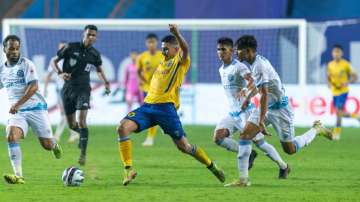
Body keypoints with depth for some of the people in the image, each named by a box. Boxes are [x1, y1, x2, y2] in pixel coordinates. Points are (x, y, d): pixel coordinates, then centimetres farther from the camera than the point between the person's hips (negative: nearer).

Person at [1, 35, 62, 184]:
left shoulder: (26, 64, -9)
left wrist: (17, 104, -27)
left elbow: (33, 87, -19)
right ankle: (18, 176, -26)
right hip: (17, 112, 3)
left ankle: (54, 145, 39)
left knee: (47, 145, -1)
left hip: (35, 108, -3)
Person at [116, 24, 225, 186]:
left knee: (183, 146, -3)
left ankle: (212, 166, 20)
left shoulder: (181, 61, 1)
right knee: (123, 127, -17)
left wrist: (177, 34, -40)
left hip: (166, 107, -6)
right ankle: (128, 170, -17)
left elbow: (185, 49, -23)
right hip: (148, 105, 6)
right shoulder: (164, 62, 23)